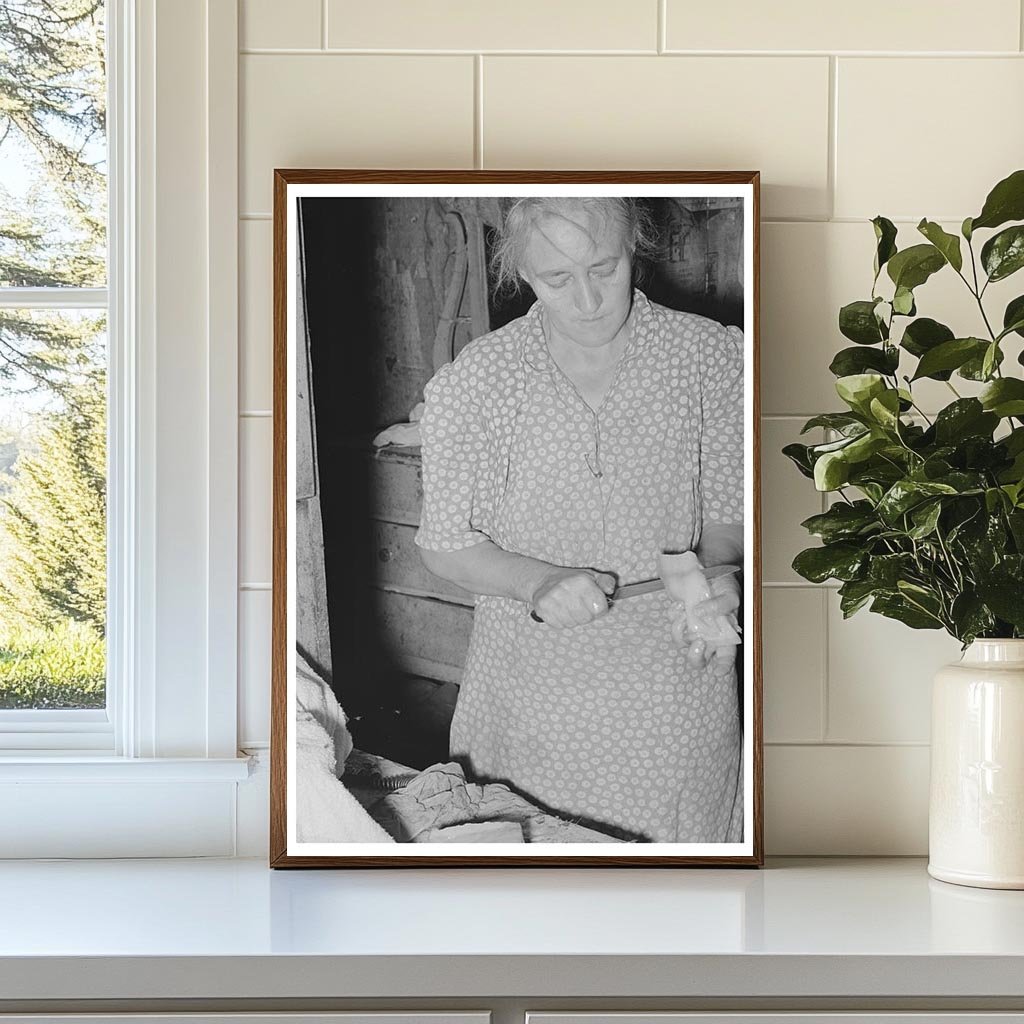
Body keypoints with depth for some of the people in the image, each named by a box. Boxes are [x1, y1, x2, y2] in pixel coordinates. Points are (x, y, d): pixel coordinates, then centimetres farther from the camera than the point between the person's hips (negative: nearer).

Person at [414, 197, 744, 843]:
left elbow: (729, 511, 4)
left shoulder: (715, 358, -7)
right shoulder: (470, 385, -9)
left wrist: (709, 572, -17)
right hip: (531, 687, 0)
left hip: (676, 691, 1)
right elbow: (443, 544, -2)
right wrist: (539, 583, -19)